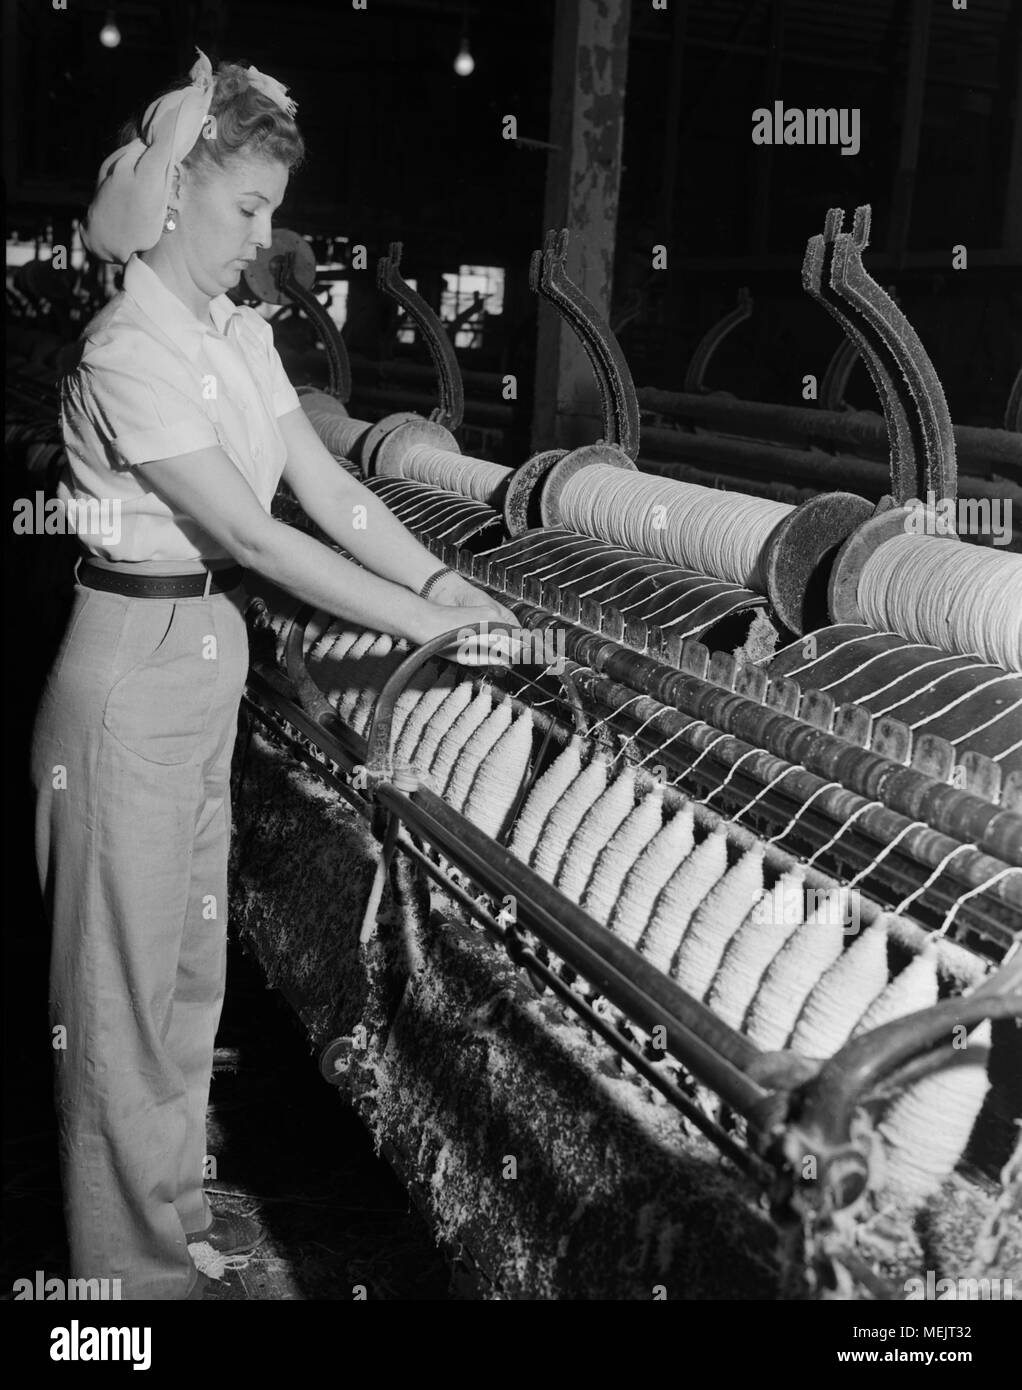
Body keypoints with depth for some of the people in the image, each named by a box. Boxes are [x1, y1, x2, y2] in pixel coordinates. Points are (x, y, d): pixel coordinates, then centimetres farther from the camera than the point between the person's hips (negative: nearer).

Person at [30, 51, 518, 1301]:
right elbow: (252, 539, -25)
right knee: (125, 974, 6)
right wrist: (433, 630, -24)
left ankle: (173, 1202, 39)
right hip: (135, 671, -9)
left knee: (189, 957, 20)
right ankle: (130, 1261, 24)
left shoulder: (240, 331, 7)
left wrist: (447, 583, -7)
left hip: (210, 660, 9)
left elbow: (325, 485, 4)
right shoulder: (128, 353, -20)